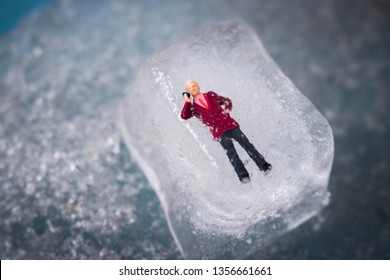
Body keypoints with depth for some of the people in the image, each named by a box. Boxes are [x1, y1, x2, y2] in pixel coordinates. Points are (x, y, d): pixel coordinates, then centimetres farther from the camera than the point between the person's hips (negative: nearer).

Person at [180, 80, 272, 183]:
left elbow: (226, 100, 25)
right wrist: (187, 102, -13)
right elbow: (184, 116, -10)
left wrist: (228, 109, 7)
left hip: (230, 125, 2)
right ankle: (243, 175, -10)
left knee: (246, 143, -4)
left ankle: (263, 165, 1)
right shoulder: (192, 106, 8)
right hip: (218, 132, -2)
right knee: (231, 153, -13)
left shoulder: (211, 95, 16)